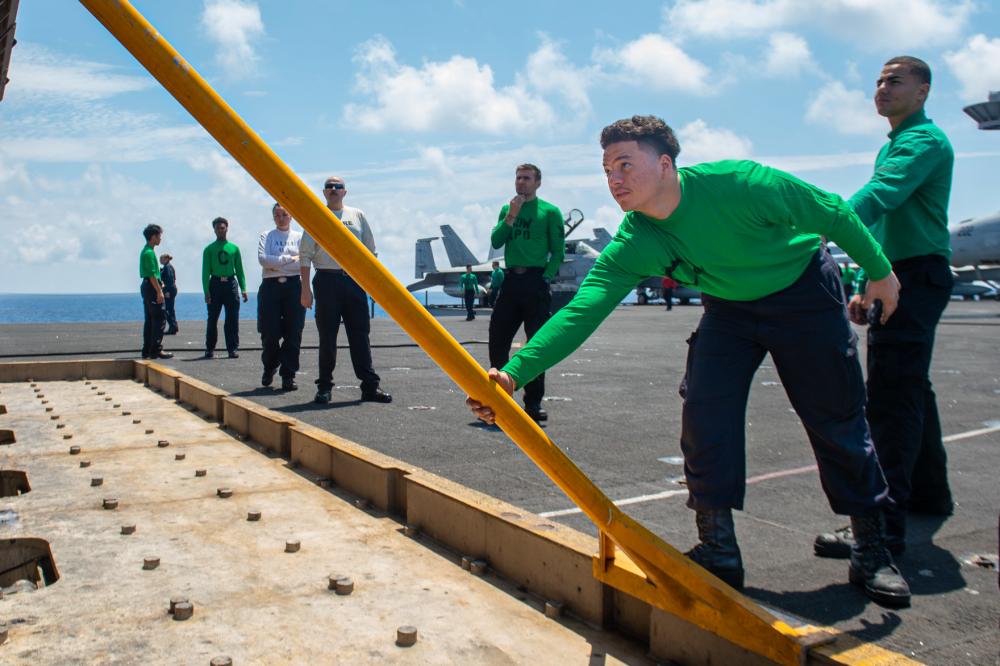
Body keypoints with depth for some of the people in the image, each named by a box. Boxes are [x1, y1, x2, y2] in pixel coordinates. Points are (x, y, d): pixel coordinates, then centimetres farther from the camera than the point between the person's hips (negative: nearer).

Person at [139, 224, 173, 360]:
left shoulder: (145, 251, 17)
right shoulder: (149, 252, -15)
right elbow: (152, 274, -20)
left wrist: (159, 287, 23)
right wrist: (159, 291, -20)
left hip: (146, 287, 11)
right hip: (152, 288, -11)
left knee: (149, 320, 12)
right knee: (158, 319, -9)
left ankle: (147, 350, 14)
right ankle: (156, 350, -10)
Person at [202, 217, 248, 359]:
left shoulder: (234, 248, 10)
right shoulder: (209, 249, 4)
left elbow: (239, 270, 10)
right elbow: (205, 272, 0)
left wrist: (243, 289, 1)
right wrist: (206, 291, -10)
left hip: (231, 284, 1)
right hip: (215, 284, -1)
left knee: (232, 319, -1)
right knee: (212, 319, 4)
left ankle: (233, 349, 3)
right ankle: (210, 349, 15)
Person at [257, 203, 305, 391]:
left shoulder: (300, 236, 12)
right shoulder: (266, 236, 11)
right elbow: (262, 258, -6)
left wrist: (275, 263, -5)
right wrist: (289, 259, -7)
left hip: (293, 286, 0)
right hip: (271, 286, 0)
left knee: (293, 333, -4)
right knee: (269, 333, 0)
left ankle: (288, 375, 3)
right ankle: (270, 367, 25)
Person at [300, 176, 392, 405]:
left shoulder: (357, 216, 12)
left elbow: (370, 251, 15)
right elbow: (305, 255, 1)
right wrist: (305, 289, -5)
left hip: (354, 280, 2)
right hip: (327, 280, -2)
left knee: (360, 334, 3)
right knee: (327, 336, 3)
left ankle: (370, 386, 6)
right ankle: (324, 387, 13)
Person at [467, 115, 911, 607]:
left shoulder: (738, 184, -32)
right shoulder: (631, 246, -21)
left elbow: (834, 214, -18)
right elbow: (581, 311, -31)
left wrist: (880, 272, -5)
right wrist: (515, 372, -44)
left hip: (804, 293, -3)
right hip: (730, 307, 3)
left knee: (837, 423, 1)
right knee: (703, 413, -14)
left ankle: (872, 551, 18)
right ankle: (718, 550, 0)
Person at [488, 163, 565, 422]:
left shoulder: (550, 212, 2)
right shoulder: (506, 209, 16)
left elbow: (558, 251, 0)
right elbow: (495, 241, 4)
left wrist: (547, 277, -10)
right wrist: (511, 217, -6)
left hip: (536, 282, -4)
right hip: (510, 280, 4)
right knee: (497, 340, 3)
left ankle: (534, 402, 4)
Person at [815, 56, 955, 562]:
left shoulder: (925, 140, -10)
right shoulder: (894, 145, 23)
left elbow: (879, 197, -30)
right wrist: (869, 287, 23)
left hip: (918, 275, -11)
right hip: (899, 277, 11)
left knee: (892, 396, -18)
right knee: (910, 389, 18)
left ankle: (883, 524, -20)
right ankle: (929, 492, 33)